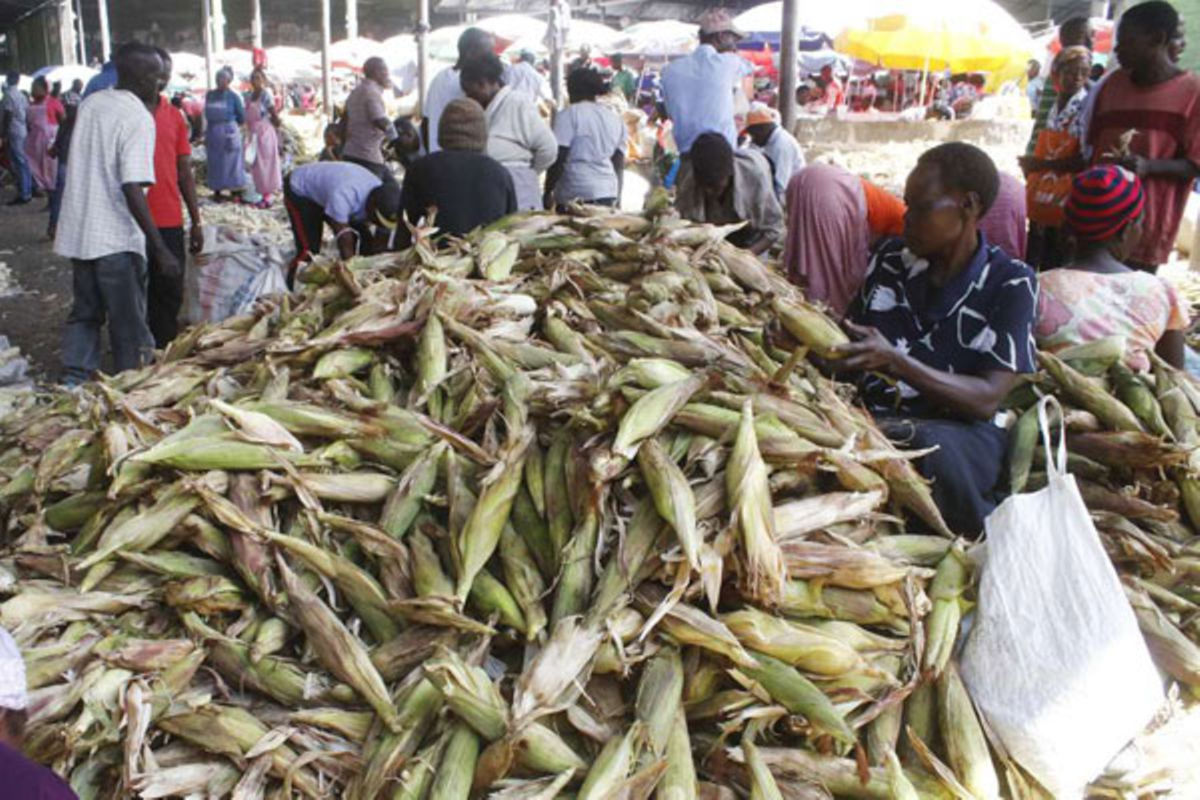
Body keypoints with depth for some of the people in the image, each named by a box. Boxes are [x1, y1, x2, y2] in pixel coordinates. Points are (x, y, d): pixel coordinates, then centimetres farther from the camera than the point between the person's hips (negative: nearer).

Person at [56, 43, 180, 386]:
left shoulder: (90, 104, 7)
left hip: (78, 231, 7)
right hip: (116, 239, -7)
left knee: (84, 313, 18)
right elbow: (132, 189, -23)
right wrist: (160, 248, -23)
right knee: (128, 326, 3)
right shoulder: (140, 118, -16)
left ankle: (74, 383, 22)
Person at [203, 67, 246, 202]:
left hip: (229, 131, -4)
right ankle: (217, 191, 14)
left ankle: (235, 191, 9)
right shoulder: (210, 95, 7)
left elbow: (241, 116, 1)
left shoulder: (233, 96, -4)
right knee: (215, 162, 7)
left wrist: (230, 124, 11)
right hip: (213, 131, 4)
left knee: (231, 161, 1)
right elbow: (207, 114, 14)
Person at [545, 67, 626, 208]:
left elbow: (558, 158, -11)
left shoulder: (569, 114, -5)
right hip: (609, 192, 6)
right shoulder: (615, 118, 15)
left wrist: (548, 192, -6)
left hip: (577, 195, -6)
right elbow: (619, 163, 16)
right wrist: (617, 197, 22)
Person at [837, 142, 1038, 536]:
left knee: (931, 448, -39)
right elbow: (851, 344, 15)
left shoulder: (1010, 282, -3)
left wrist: (896, 362, -23)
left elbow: (987, 399, -11)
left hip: (961, 431, -3)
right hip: (874, 417, 3)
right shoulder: (891, 259, 10)